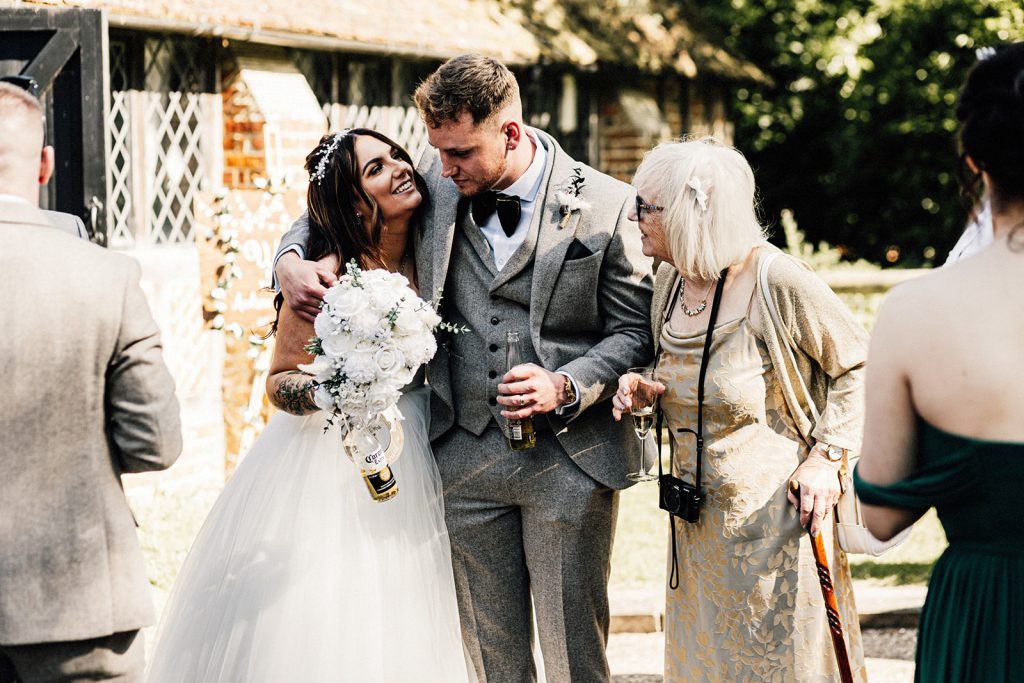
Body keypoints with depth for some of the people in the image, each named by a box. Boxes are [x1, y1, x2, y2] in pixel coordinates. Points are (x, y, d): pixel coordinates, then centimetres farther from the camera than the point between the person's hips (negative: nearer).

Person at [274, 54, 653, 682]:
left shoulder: (606, 207, -6)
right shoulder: (437, 183, 4)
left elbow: (636, 331, -2)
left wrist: (567, 387, -18)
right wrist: (292, 259, -1)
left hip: (568, 459, -3)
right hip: (463, 459, 3)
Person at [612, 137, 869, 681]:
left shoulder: (775, 280, -18)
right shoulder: (670, 281, 3)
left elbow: (857, 364, -7)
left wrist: (825, 456, -14)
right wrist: (641, 392, -1)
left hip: (774, 524, -7)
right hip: (698, 530, 7)